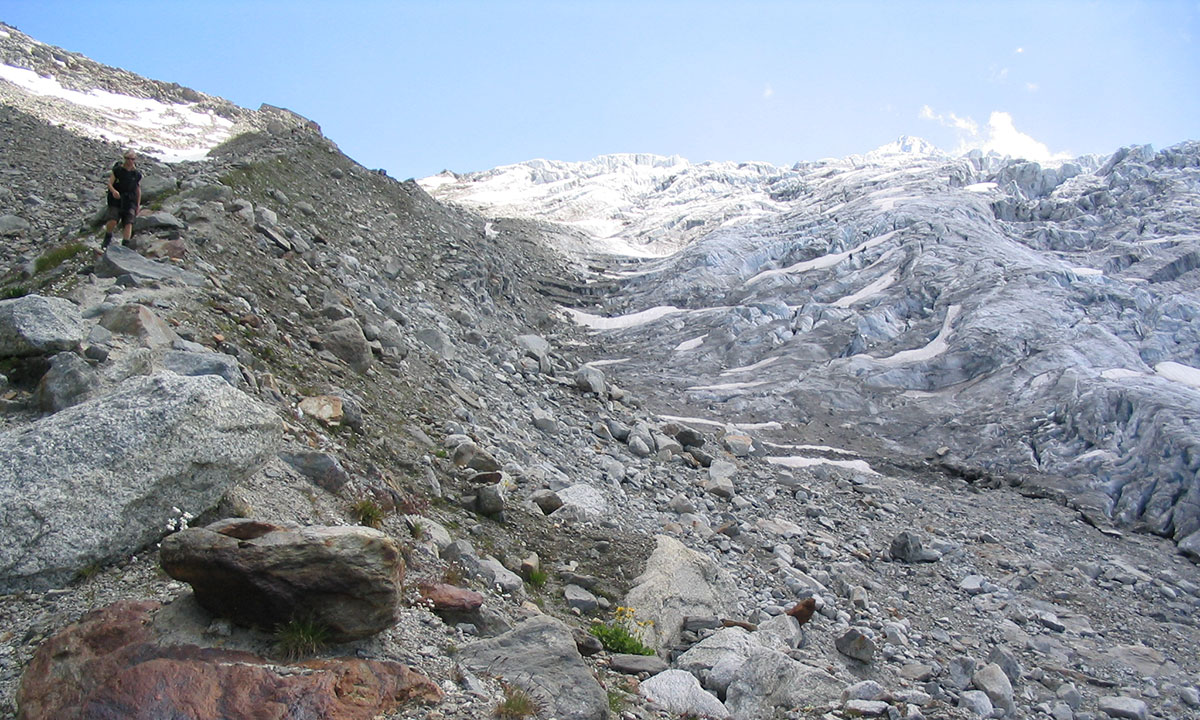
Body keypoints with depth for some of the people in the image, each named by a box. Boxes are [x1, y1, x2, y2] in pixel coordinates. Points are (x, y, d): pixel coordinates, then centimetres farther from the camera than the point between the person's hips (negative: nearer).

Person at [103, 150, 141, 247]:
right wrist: (113, 191, -27)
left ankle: (125, 244, -6)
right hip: (116, 199, -2)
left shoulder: (137, 174, 4)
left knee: (128, 223, -10)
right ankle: (107, 238, 13)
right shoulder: (117, 170, -3)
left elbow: (138, 190, 11)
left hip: (130, 201, 2)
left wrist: (138, 205, 11)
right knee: (113, 221, -15)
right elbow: (110, 183, -5)